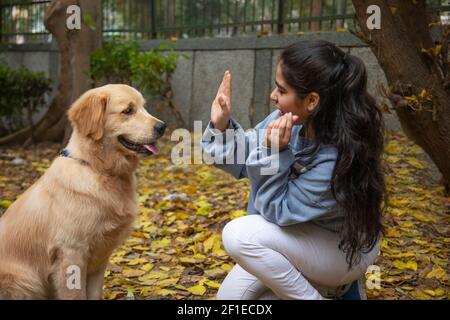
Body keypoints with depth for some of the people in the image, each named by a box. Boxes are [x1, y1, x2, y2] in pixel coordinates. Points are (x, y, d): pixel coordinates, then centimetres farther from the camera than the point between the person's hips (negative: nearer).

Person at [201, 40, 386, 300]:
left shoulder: (337, 160, -36)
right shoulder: (291, 119, -17)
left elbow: (277, 211, -27)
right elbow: (245, 159, -2)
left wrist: (274, 153, -38)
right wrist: (222, 125, -19)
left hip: (344, 247, -7)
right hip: (301, 236, 7)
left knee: (240, 235, -28)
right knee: (230, 296, 6)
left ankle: (312, 293, -7)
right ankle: (313, 282, 19)